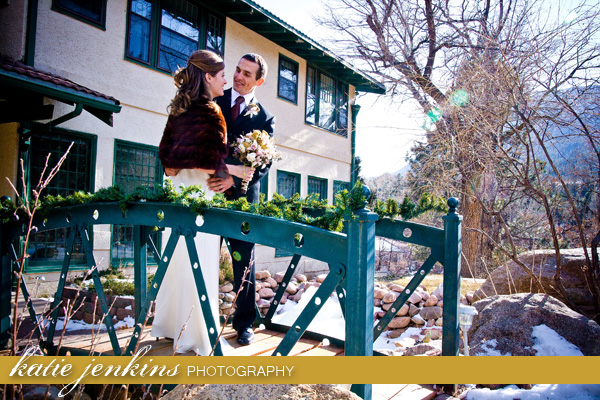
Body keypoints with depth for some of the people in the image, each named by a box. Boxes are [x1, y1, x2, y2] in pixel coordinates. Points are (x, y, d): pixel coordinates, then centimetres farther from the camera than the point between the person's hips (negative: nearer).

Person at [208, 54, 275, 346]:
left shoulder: (264, 117, 5)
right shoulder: (213, 102, 9)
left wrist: (234, 180, -21)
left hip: (241, 194, -1)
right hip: (209, 190, 1)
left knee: (244, 259, 6)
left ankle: (244, 322, 20)